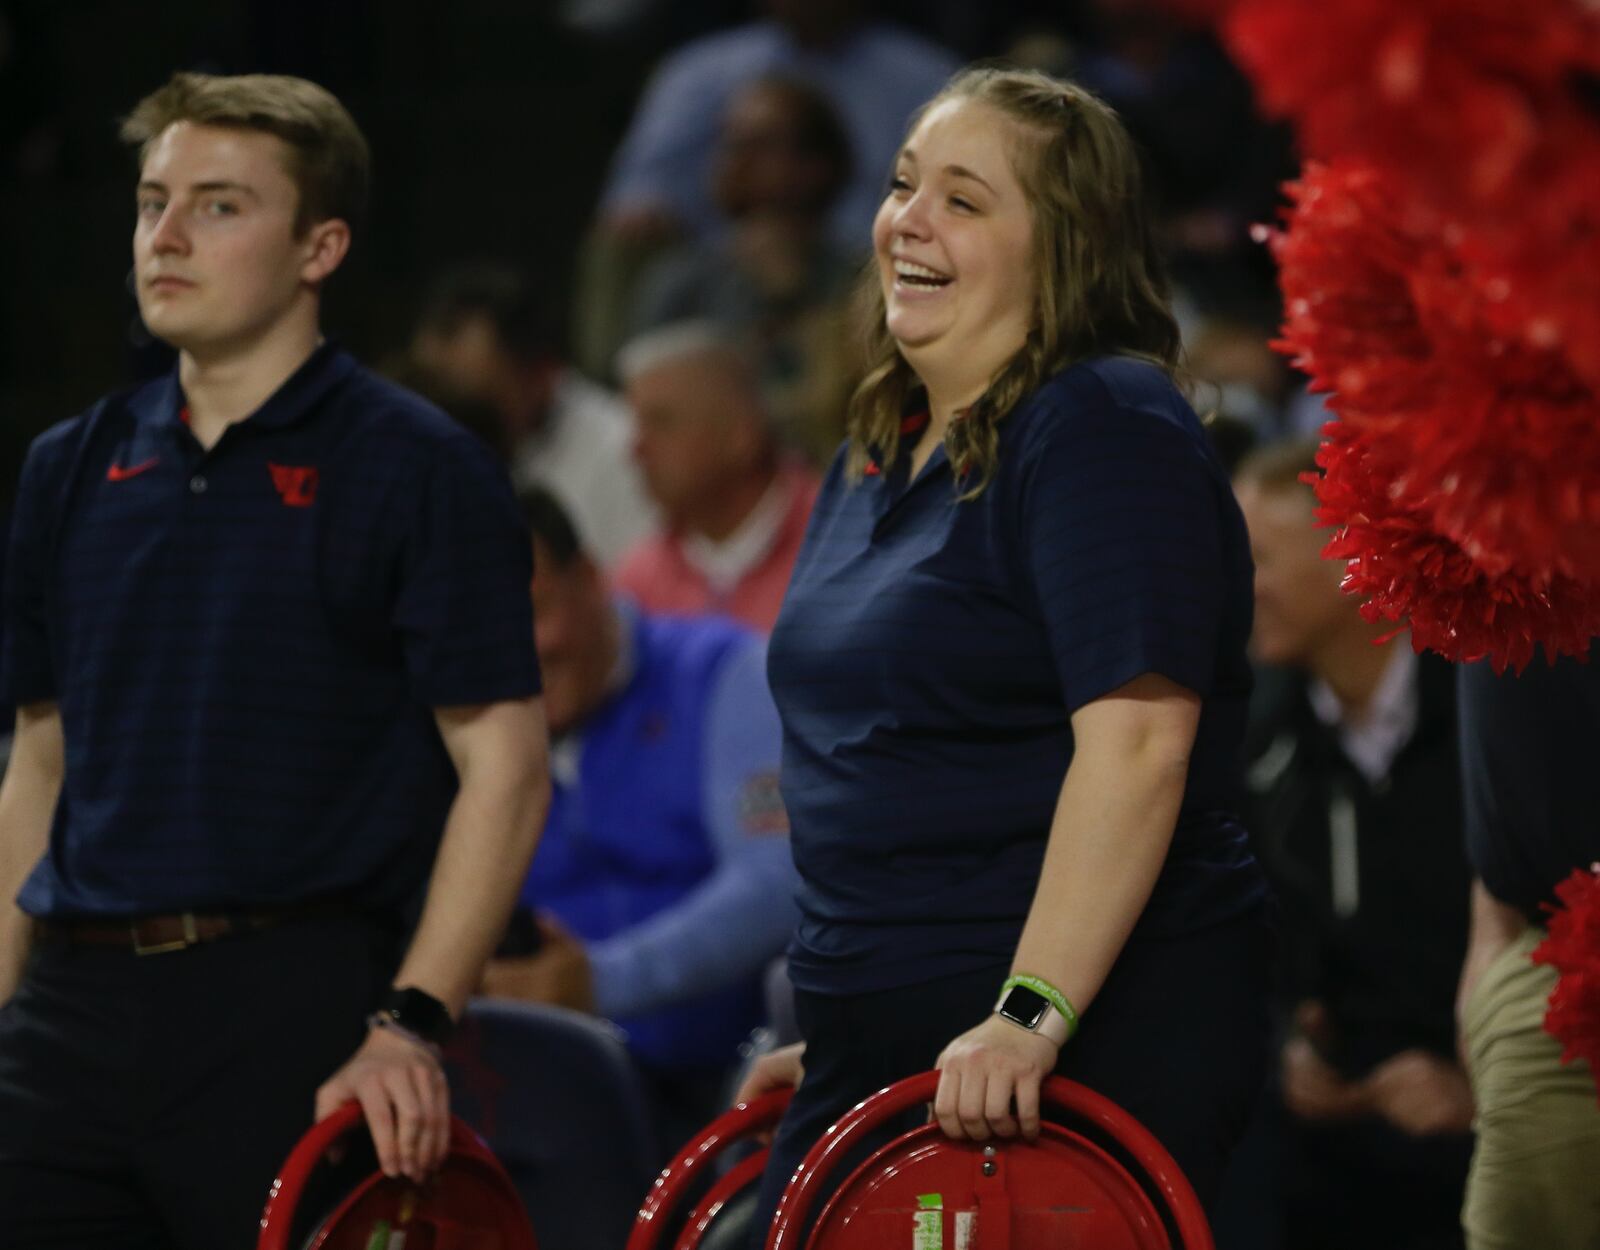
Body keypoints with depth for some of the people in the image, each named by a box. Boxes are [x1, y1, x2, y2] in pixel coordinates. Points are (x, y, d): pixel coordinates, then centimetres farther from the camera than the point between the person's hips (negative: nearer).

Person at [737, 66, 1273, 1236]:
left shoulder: (1108, 429, -12)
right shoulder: (878, 456, 16)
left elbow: (1137, 743, -22)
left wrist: (1031, 1016, -28)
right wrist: (833, 1027, 23)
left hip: (1089, 1043, -8)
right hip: (885, 1050, 8)